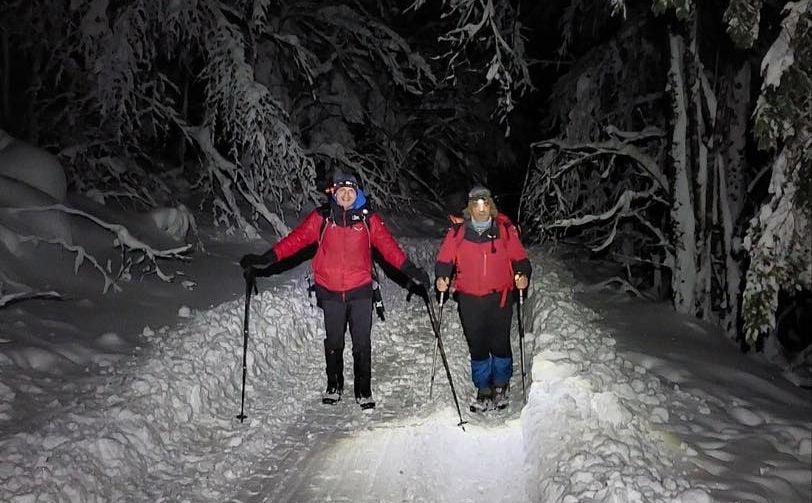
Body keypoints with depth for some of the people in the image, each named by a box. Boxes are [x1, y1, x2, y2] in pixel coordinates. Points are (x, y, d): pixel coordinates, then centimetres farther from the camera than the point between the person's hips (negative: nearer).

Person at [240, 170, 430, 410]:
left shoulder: (368, 219, 1)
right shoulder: (321, 217, -1)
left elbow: (388, 246, -3)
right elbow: (295, 239, -6)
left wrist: (410, 269, -13)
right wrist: (265, 259, -15)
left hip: (360, 291, 0)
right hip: (330, 292, 0)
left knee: (362, 344, 3)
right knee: (333, 343, 13)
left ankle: (363, 391, 17)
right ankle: (334, 385, 31)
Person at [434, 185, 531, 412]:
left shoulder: (505, 229, 0)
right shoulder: (457, 232, 0)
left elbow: (519, 258, 5)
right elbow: (444, 259, 4)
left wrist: (523, 276, -12)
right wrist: (441, 278, -13)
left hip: (500, 297, 0)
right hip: (469, 299, 1)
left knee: (500, 344, 4)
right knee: (477, 346, 7)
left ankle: (501, 385, 27)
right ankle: (484, 389, 22)